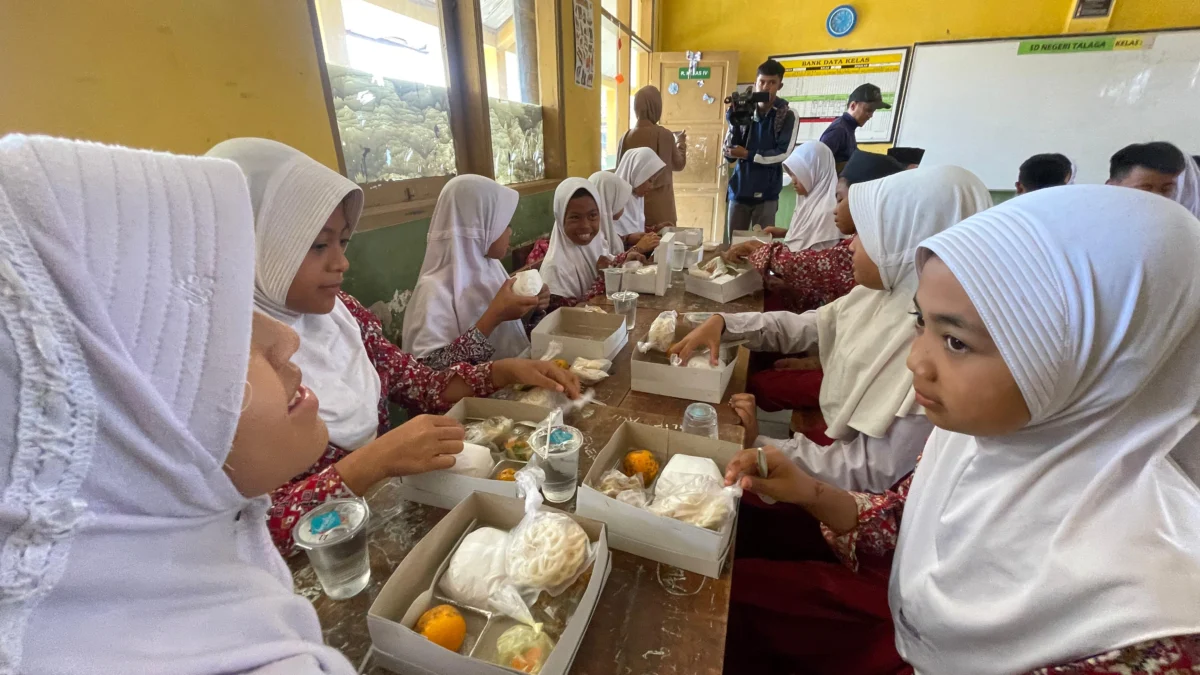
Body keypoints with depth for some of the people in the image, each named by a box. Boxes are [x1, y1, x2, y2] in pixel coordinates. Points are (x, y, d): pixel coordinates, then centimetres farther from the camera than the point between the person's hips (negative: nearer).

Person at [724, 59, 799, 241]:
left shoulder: (788, 116, 0)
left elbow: (784, 154, -8)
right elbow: (729, 156, 3)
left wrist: (747, 154, -10)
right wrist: (734, 122, -10)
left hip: (766, 194, -2)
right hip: (739, 191, 2)